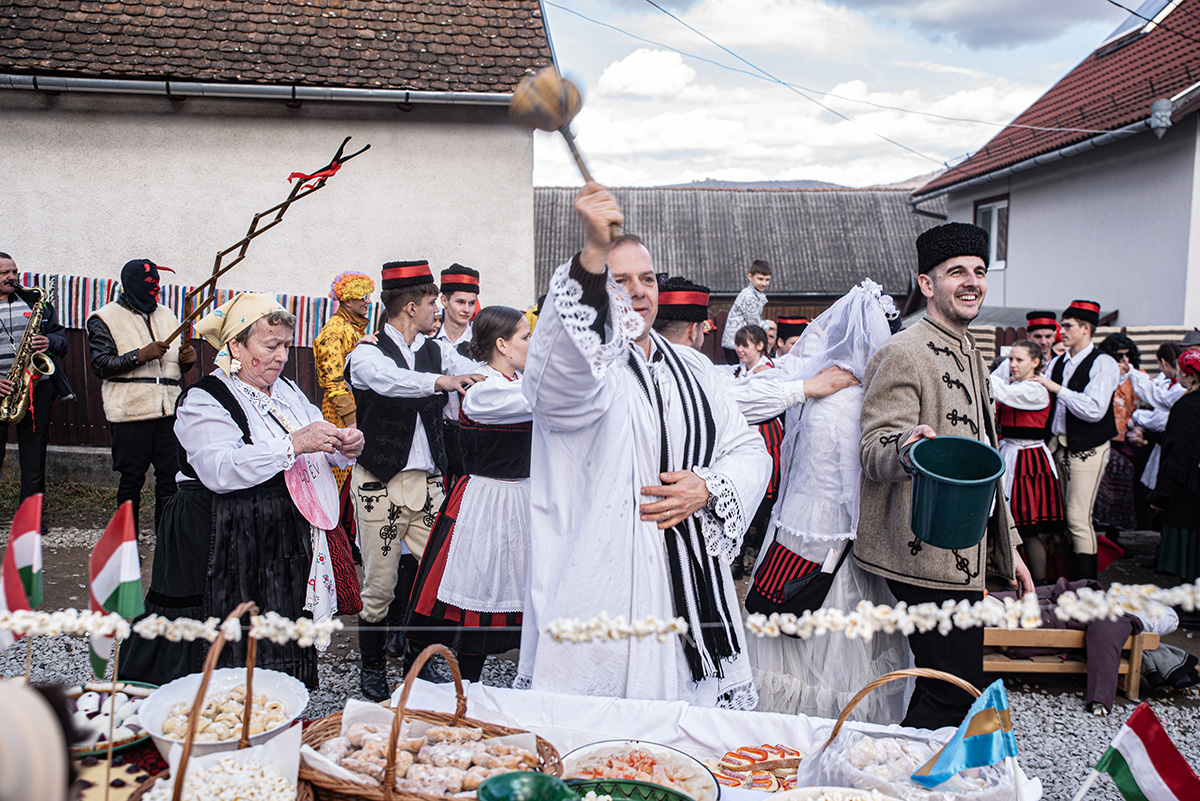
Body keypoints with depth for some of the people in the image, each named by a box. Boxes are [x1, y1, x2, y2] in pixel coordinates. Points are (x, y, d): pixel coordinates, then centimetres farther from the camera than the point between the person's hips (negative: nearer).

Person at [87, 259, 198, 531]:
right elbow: (101, 365, -7)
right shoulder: (105, 318, 4)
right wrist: (140, 356, -18)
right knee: (131, 479, 2)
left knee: (171, 477, 1)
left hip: (169, 409, 4)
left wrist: (186, 359, 3)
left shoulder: (167, 315, 20)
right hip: (130, 412, -4)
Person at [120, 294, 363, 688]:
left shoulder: (287, 391, 14)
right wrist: (293, 445, -29)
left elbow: (319, 451, 18)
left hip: (286, 545, 6)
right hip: (224, 548, -6)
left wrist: (344, 447, -6)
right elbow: (219, 470, -23)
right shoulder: (204, 400, -7)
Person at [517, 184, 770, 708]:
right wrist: (593, 255, -46)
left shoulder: (687, 369, 14)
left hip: (693, 584, 6)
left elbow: (750, 451, 15)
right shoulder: (580, 362, -6)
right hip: (604, 582, -5)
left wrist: (709, 488, -7)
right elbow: (566, 367, -33)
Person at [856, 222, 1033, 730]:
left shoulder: (968, 354, 19)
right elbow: (873, 452, -19)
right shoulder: (903, 353, -12)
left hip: (964, 553, 10)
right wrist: (905, 446, -42)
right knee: (955, 697, -7)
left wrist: (1008, 548, 22)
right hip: (928, 556, -9)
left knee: (942, 687, 15)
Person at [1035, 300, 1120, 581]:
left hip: (1087, 449, -7)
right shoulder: (1057, 363, 10)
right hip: (1059, 444, 7)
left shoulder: (1103, 364, -10)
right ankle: (1063, 576, 22)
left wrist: (1056, 388, -19)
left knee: (1078, 518, -7)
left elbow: (1095, 410, -21)